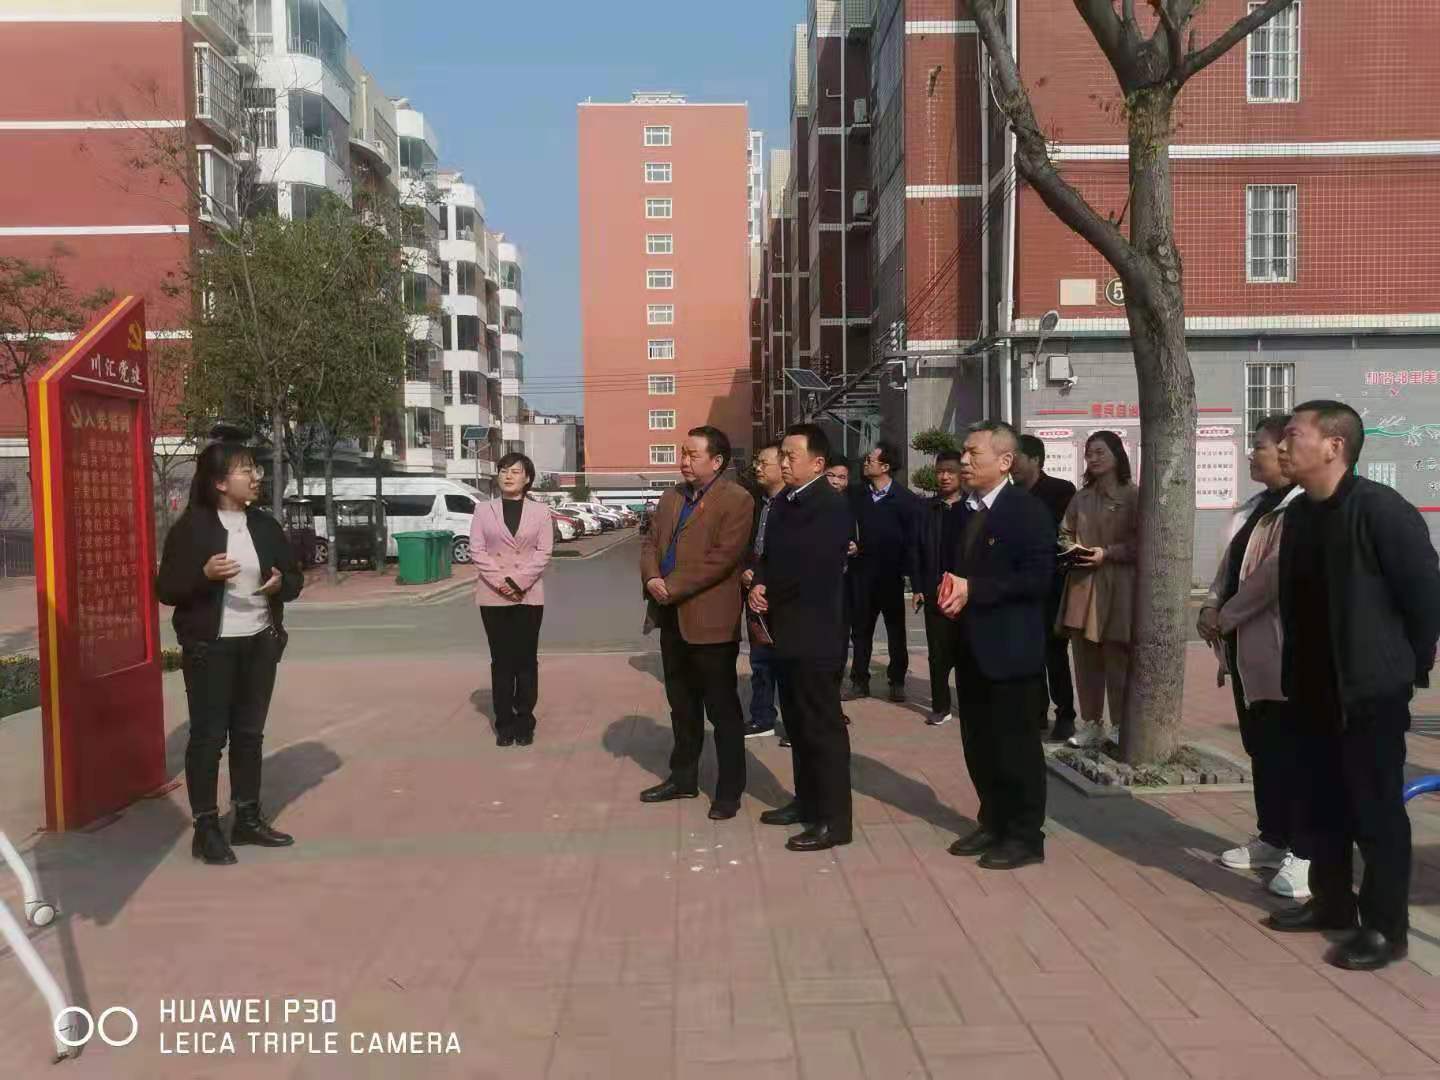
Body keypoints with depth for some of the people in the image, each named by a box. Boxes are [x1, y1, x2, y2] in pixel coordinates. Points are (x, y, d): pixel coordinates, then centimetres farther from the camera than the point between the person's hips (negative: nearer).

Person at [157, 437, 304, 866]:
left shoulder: (265, 525, 7)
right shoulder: (191, 527, -8)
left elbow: (295, 577, 13)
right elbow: (166, 590, -9)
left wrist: (281, 583, -10)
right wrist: (205, 574, -26)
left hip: (260, 644, 5)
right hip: (210, 647, -5)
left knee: (250, 733, 13)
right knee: (208, 736, 0)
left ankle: (248, 818, 23)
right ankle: (206, 828, 9)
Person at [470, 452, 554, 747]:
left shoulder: (540, 512, 5)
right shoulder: (484, 510, 6)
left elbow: (544, 552, -3)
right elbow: (476, 550, -1)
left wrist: (518, 581, -15)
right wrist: (501, 582, -13)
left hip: (529, 596, 0)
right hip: (493, 596, 1)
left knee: (526, 659, 3)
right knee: (501, 660, 5)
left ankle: (524, 721, 13)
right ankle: (505, 722, 12)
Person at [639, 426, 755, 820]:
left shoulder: (736, 500, -11)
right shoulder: (673, 496, 14)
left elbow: (722, 558, -19)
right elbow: (651, 543, 13)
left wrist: (671, 587, -19)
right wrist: (652, 578, -9)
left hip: (711, 620, -7)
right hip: (672, 617, 8)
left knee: (722, 709, 3)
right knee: (682, 703, 18)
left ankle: (729, 790, 14)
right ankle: (683, 777, 32)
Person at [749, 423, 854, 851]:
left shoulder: (831, 506, -15)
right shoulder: (788, 501, 14)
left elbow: (807, 567, -22)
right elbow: (771, 556, 15)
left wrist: (766, 592, -7)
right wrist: (760, 586, -6)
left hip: (813, 634, -9)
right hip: (787, 631, 9)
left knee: (822, 726, -1)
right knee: (797, 724, 18)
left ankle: (833, 819, 7)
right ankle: (807, 801, 31)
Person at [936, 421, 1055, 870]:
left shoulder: (1028, 510, -11)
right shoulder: (964, 510, 13)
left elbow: (1037, 577, -20)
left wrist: (972, 590, -21)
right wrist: (948, 590, -3)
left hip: (1010, 648, -8)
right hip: (971, 647, 8)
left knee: (1016, 745, 2)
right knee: (978, 744, 15)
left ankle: (1025, 836, 15)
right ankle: (992, 823, 30)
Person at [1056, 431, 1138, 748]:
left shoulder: (1134, 496, -2)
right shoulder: (1080, 498, 14)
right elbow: (1065, 534, 21)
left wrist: (1107, 553, -14)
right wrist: (1072, 550, 0)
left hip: (1117, 589, -5)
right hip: (1082, 588, 5)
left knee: (1118, 661, -2)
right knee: (1085, 660, 9)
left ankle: (1122, 728, 7)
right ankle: (1092, 724, 19)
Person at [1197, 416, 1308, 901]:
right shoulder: (1254, 508, 15)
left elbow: (1275, 573, -22)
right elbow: (1230, 563, 16)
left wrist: (1225, 618, -15)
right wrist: (1211, 607, -1)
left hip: (1282, 652, -9)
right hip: (1246, 649, 9)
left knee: (1292, 753, 0)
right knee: (1261, 750, 16)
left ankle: (1304, 851, 9)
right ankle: (1272, 838, 28)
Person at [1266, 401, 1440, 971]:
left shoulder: (1380, 508, -16)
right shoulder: (1299, 514, 7)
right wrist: (1297, 669, 13)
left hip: (1372, 688, -7)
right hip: (1316, 687, 8)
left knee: (1376, 811, 2)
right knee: (1322, 804, 16)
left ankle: (1385, 926, 15)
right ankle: (1331, 901, 31)